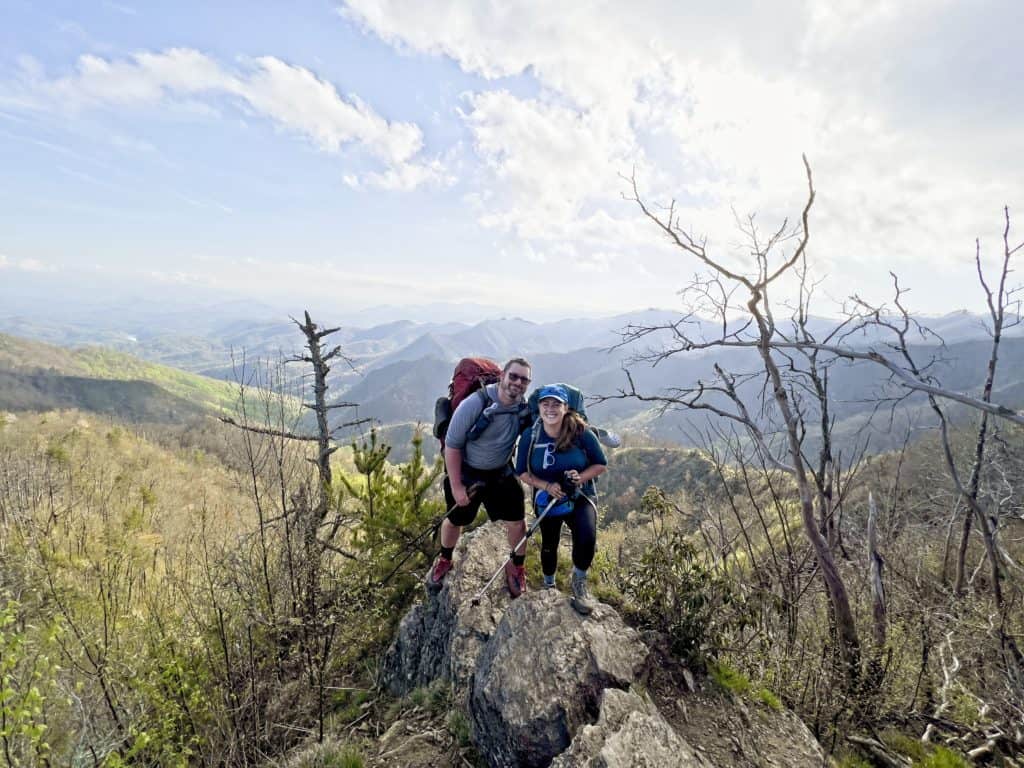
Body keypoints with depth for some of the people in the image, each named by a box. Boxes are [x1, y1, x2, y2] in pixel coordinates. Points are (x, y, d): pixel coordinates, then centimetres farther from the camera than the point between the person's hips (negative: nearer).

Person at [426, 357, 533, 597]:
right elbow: (452, 445, -21)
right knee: (455, 521, 18)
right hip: (465, 473, -2)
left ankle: (516, 568, 30)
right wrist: (456, 487, -18)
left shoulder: (525, 408, -15)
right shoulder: (474, 404, -28)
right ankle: (444, 560, 47)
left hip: (500, 474, 3)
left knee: (517, 522, 2)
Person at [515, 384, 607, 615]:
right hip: (547, 499, 2)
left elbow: (601, 464, -8)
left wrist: (580, 478, -25)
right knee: (549, 546, 17)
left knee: (587, 538, -27)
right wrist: (548, 486, -22)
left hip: (580, 497, -1)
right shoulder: (529, 437, -14)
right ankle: (548, 585, 50)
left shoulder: (581, 433, -18)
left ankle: (579, 582, 5)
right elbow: (523, 473, -6)